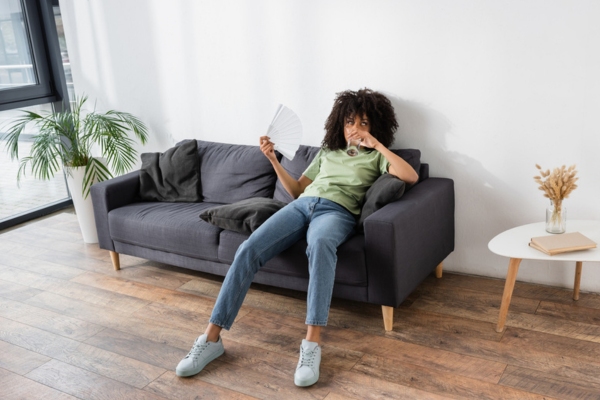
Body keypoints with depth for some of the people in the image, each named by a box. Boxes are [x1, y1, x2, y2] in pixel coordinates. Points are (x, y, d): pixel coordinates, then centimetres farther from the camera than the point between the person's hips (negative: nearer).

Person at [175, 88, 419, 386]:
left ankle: (312, 344, -45)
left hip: (337, 211, -4)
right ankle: (211, 338, -21)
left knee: (320, 243, -44)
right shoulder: (327, 151, 30)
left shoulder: (375, 157, 18)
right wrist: (273, 160, 15)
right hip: (301, 205, 4)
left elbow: (410, 177, -2)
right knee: (248, 250, -23)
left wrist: (377, 144, -1)